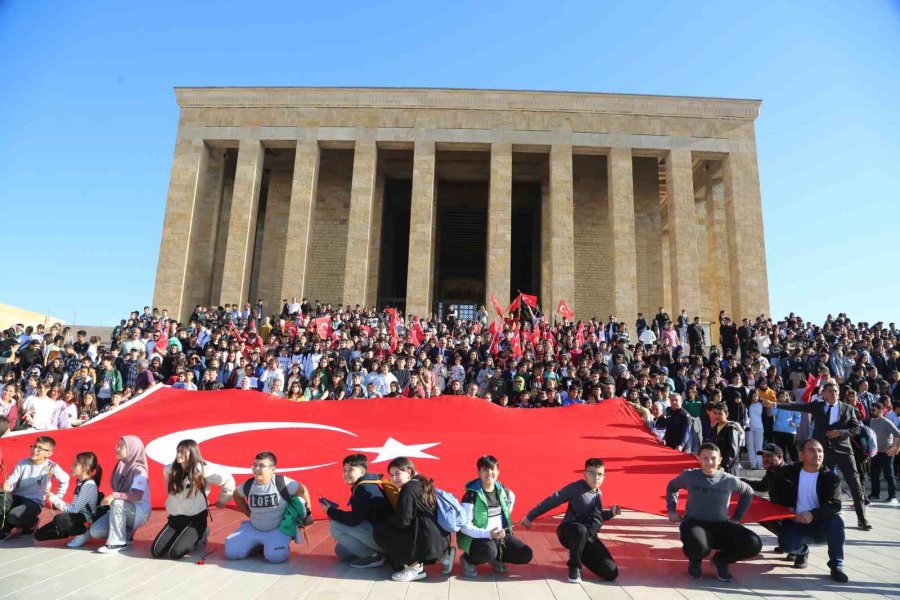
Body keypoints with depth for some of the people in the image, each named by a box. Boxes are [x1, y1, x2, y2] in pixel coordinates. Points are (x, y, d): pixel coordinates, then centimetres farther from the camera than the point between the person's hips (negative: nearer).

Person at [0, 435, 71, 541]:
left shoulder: (51, 467, -11)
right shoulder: (23, 463, -4)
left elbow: (64, 480, 4)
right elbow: (12, 480, -5)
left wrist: (57, 497, 5)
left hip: (34, 502, -3)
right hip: (16, 497, 4)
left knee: (13, 517, -31)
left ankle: (28, 524, 8)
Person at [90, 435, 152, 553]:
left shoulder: (139, 471, -18)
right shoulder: (120, 466, 5)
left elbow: (137, 496, -30)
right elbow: (116, 490, 15)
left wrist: (115, 496, -41)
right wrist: (108, 498, -1)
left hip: (140, 512, -7)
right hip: (121, 510, 7)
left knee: (117, 503, -35)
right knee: (95, 531, -11)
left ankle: (117, 543, -23)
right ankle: (126, 533, 10)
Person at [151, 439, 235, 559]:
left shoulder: (203, 470, -14)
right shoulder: (169, 470, 0)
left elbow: (228, 480, -7)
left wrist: (222, 500, 2)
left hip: (195, 518, -5)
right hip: (175, 518, 5)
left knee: (174, 552, -19)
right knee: (156, 551, -9)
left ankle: (200, 535, 10)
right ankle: (185, 537, 18)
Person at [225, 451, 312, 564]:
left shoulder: (282, 482, -22)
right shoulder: (248, 485, -8)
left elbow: (303, 491, -9)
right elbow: (236, 495, 15)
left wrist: (307, 514, 0)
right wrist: (249, 514, 9)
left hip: (279, 529, -5)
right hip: (253, 528, 5)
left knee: (275, 556, -30)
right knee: (231, 552, -8)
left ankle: (282, 543, 6)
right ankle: (257, 545, 18)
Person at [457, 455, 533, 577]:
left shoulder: (502, 491, -1)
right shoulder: (471, 495, -19)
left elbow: (512, 497, 25)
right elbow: (464, 526, -21)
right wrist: (488, 534, -30)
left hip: (501, 535, 6)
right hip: (477, 538, -6)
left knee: (526, 555, -6)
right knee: (489, 551, -38)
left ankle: (496, 559, 18)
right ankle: (467, 560, -5)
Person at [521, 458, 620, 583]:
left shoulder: (598, 494, 10)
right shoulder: (576, 488, -13)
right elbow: (551, 501, -12)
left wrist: (611, 513, 5)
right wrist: (530, 517, -11)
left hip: (588, 538, 6)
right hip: (569, 533, -6)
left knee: (611, 573, -7)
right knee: (580, 530, -43)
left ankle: (578, 554, 16)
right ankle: (574, 566, -14)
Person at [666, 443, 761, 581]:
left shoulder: (730, 480, -1)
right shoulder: (689, 475, -4)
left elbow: (748, 493, 20)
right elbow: (671, 487, 17)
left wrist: (736, 517, 14)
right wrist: (672, 510, 9)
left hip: (721, 526, 3)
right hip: (694, 523, -3)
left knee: (754, 544, -21)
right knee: (699, 548, -39)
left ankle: (721, 560, 11)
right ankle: (695, 560, 5)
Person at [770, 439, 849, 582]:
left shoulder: (830, 477, -6)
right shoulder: (788, 472, -2)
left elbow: (835, 504, -19)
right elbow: (774, 494, 8)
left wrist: (813, 514, -36)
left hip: (821, 525, 0)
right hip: (796, 524, 1)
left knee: (836, 520, -33)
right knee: (786, 544, -29)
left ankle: (836, 566, -18)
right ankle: (802, 551, 11)